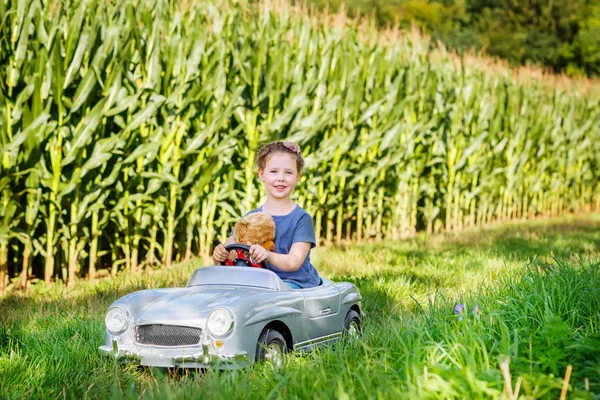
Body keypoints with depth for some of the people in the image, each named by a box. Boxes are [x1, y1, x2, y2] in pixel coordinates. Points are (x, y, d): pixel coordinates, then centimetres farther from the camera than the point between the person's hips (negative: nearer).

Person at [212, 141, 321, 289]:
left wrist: (268, 255, -33)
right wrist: (219, 253, -18)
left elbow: (294, 262, -12)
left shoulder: (301, 218, -1)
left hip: (294, 284, -4)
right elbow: (229, 246, 8)